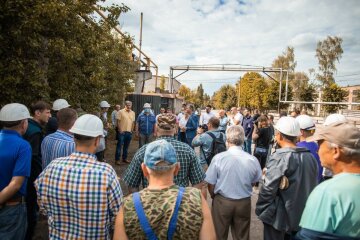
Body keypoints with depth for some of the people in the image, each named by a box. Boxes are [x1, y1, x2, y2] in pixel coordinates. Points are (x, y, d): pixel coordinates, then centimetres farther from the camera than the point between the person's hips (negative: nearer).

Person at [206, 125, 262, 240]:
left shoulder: (218, 158, -19)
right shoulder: (253, 160, -13)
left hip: (222, 201, -2)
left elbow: (211, 184, -10)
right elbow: (254, 182, 3)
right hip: (244, 202, 2)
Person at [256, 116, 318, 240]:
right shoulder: (310, 157, -3)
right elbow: (313, 186, 6)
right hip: (302, 215, 6)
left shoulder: (279, 158, -23)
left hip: (279, 216, -6)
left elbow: (268, 189, -22)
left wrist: (261, 210, -8)